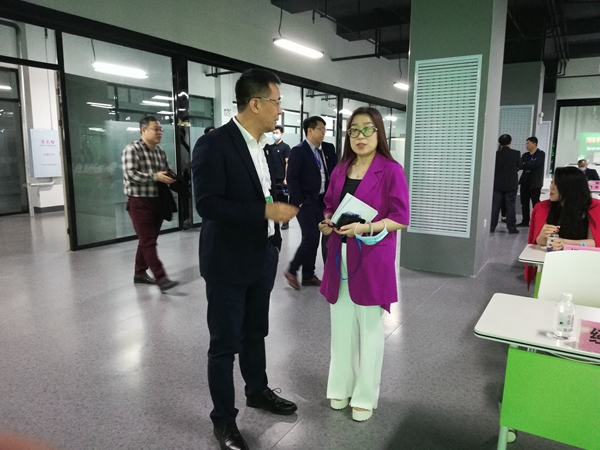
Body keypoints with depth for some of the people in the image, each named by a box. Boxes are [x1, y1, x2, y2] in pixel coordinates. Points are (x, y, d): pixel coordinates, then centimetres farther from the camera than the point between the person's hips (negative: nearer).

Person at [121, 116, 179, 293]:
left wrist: (171, 178, -4)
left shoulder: (161, 152, 12)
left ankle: (140, 273, 26)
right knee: (148, 241, -7)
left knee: (148, 240, 14)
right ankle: (161, 279, -10)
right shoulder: (132, 150, -9)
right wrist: (155, 177, -26)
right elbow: (130, 174, -19)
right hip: (139, 202, -7)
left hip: (157, 201, 7)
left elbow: (167, 172, 19)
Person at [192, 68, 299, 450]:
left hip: (262, 257, 7)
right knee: (225, 343, 7)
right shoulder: (214, 144, -16)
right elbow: (208, 204, -24)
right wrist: (267, 212, -25)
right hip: (228, 262, -7)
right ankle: (224, 419, 26)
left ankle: (258, 391, 43)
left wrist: (276, 239, 12)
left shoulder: (264, 145, 7)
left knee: (255, 333, 22)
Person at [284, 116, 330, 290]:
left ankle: (308, 275, 19)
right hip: (305, 202, -8)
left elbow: (324, 177, 15)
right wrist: (299, 202, -17)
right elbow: (291, 178, -15)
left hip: (319, 202, 8)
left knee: (313, 239, 10)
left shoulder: (320, 152, 15)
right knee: (310, 238, -10)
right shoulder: (299, 150, -10)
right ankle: (292, 270, 7)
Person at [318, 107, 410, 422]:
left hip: (372, 261, -5)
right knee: (341, 327, 14)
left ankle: (365, 395, 26)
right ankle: (341, 386, 32)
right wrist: (326, 223, -5)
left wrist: (366, 228, -22)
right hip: (340, 259, 5)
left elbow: (401, 218, -9)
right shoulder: (340, 170, 8)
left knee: (369, 329, 9)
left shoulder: (391, 170, -8)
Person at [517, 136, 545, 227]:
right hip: (525, 181, 6)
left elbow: (535, 164, -19)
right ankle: (525, 221, 14)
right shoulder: (525, 155, 14)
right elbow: (520, 165, 3)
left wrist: (524, 165, -13)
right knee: (524, 202, 7)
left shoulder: (541, 154, -3)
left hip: (535, 182, -6)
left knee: (535, 203, -1)